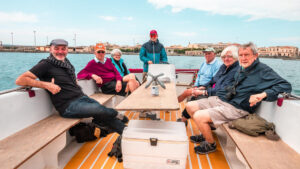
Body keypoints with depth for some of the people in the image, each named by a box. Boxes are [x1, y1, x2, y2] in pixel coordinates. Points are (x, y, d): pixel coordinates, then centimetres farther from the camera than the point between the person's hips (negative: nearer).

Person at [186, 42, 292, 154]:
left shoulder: (263, 70, -6)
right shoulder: (241, 68, 13)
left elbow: (286, 86, -11)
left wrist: (263, 94, -25)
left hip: (236, 108, -8)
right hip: (221, 99, 8)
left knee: (199, 116, -25)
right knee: (190, 106, 4)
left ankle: (210, 144, 5)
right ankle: (206, 133, 24)